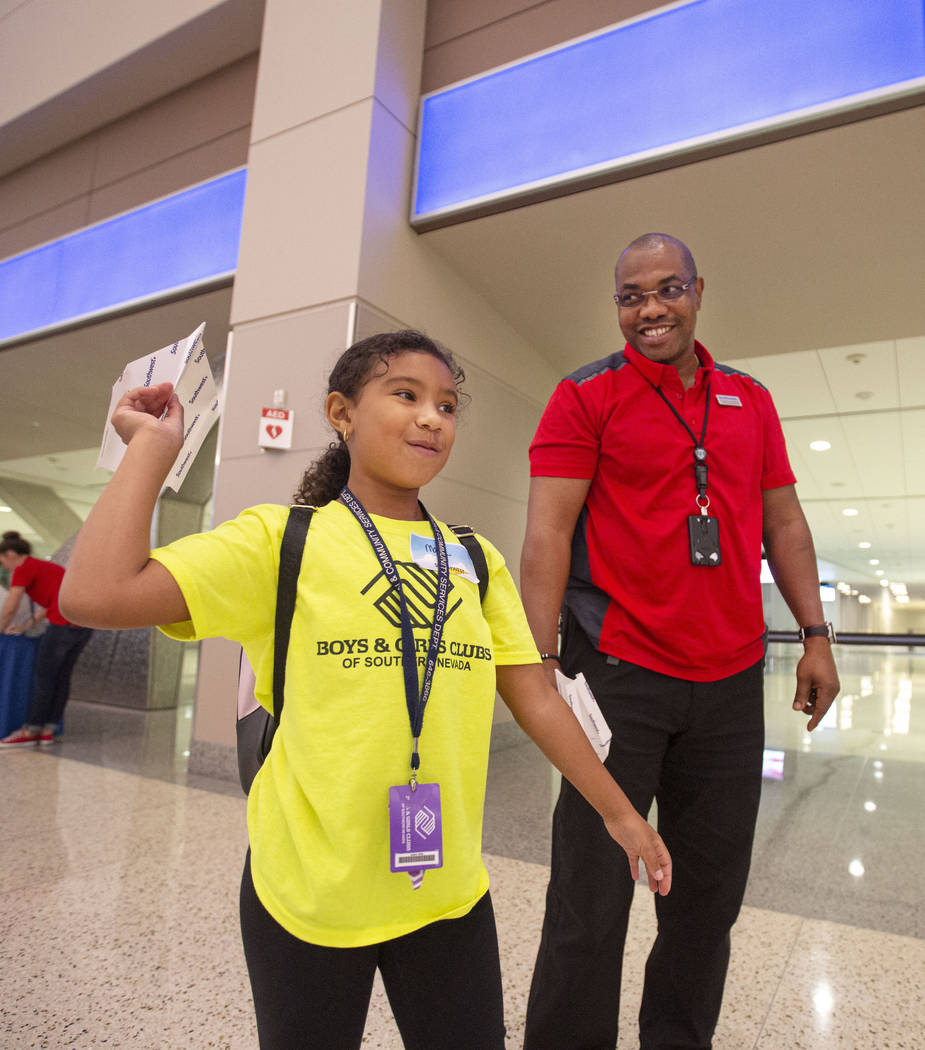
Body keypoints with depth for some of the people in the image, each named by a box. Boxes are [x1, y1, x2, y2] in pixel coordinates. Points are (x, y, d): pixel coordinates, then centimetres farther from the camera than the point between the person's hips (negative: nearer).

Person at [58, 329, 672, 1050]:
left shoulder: (477, 562, 3)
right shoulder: (281, 539, -9)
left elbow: (536, 699, 5)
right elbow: (97, 594, -22)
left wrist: (619, 813, 8)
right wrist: (154, 443, -12)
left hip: (449, 889, 3)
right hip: (308, 890, -2)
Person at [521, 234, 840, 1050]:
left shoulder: (751, 400, 13)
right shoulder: (585, 397, -2)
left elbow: (784, 523, 16)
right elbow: (548, 532, -10)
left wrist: (816, 635, 9)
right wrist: (541, 660, -17)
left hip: (731, 682, 5)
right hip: (618, 674, -5)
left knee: (710, 890, 16)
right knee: (592, 896, 3)